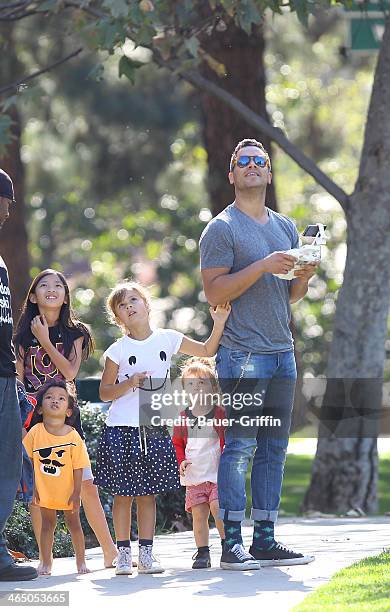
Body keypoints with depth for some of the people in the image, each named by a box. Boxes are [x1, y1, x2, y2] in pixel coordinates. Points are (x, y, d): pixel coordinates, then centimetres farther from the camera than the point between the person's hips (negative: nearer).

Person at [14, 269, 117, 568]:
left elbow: (70, 372, -8)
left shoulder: (75, 333, 7)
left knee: (86, 485, -4)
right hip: (33, 417, 0)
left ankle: (110, 552, 5)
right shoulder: (24, 335, 7)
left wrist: (45, 341, -7)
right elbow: (18, 381, 4)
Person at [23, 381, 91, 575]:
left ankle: (81, 561, 19)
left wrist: (76, 492, -10)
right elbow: (29, 461, 0)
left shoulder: (73, 436, -13)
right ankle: (46, 563, 13)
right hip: (45, 490, 1)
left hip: (67, 491, -1)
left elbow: (78, 467, -9)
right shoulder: (35, 432, -8)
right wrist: (34, 486, -2)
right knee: (47, 524, 7)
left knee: (73, 522, 8)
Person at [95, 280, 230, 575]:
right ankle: (123, 553, 6)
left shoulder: (167, 339, 5)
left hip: (154, 429, 2)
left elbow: (207, 350, 10)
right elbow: (105, 393, 0)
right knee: (123, 493, 0)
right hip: (122, 429, -2)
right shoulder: (117, 350, -2)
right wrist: (129, 383, -16)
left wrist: (219, 322, -3)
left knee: (148, 492, 4)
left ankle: (146, 552, 8)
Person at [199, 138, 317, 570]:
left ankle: (265, 541, 10)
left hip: (282, 355, 7)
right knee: (239, 448, -9)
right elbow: (215, 291, -11)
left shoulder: (286, 227, 18)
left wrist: (304, 276, 0)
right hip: (242, 355, -7)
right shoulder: (222, 228, -3)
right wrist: (263, 266, -18)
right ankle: (231, 545, -9)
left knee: (273, 450, 7)